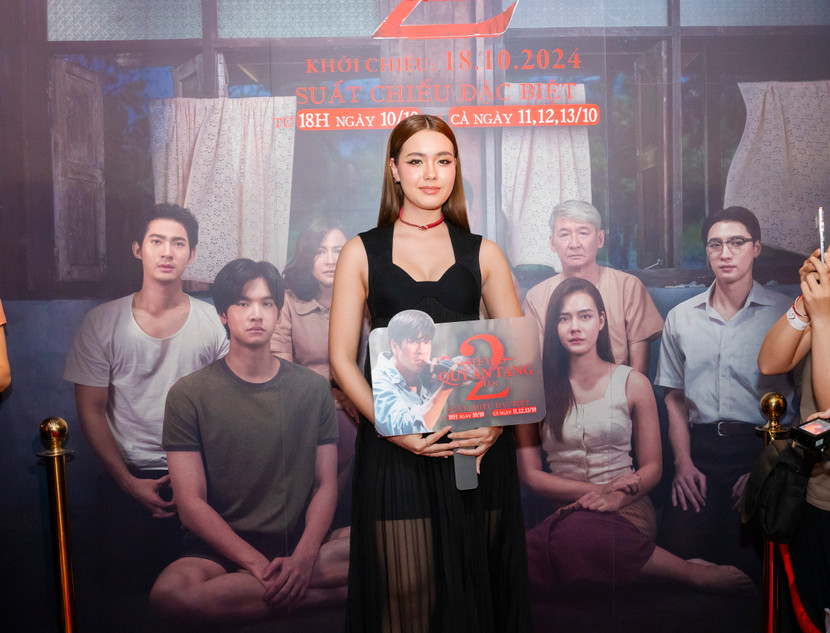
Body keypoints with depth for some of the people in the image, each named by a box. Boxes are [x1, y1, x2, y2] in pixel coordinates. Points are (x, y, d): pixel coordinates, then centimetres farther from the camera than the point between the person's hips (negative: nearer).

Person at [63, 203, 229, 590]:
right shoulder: (102, 323, 1)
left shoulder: (214, 322, 2)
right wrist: (128, 482, -6)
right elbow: (91, 410, 2)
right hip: (129, 475, 0)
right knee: (126, 580, -7)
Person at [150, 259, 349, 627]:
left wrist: (303, 558, -16)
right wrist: (259, 565, -19)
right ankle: (327, 593, -19)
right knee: (171, 592, -37)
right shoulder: (189, 394, 0)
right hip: (220, 550, -1)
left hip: (299, 545, 2)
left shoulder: (313, 388, 8)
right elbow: (191, 503, -7)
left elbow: (326, 485, 3)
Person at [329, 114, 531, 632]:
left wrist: (498, 419, -12)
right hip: (395, 447, -1)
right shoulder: (362, 253, 6)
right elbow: (342, 358, 1)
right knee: (406, 591, 0)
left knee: (476, 582, 7)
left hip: (477, 443, 2)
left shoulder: (483, 253, 10)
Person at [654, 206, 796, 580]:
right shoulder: (681, 318, 13)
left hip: (764, 449, -2)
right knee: (678, 545, -11)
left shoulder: (785, 314, 2)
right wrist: (683, 462, 2)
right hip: (701, 450, 3)